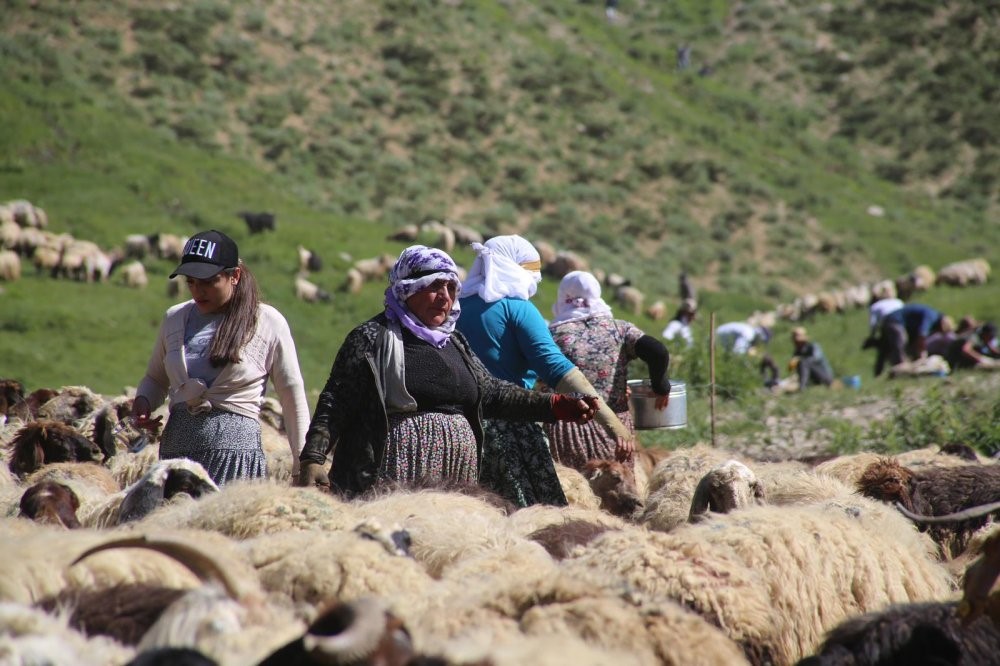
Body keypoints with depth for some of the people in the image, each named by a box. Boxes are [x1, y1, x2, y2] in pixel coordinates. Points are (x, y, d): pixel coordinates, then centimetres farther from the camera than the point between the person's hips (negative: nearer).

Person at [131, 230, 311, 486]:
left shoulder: (268, 323, 2)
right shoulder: (175, 318, 13)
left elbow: (293, 398, 6)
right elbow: (155, 378, 27)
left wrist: (303, 463, 4)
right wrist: (143, 400, 4)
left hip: (236, 447, -4)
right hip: (176, 449, 5)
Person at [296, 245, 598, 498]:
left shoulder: (455, 343, 19)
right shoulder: (373, 338, -1)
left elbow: (492, 393, 21)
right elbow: (335, 404, -5)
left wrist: (558, 406, 12)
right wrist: (313, 459, -17)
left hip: (458, 479, 6)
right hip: (393, 481, -6)